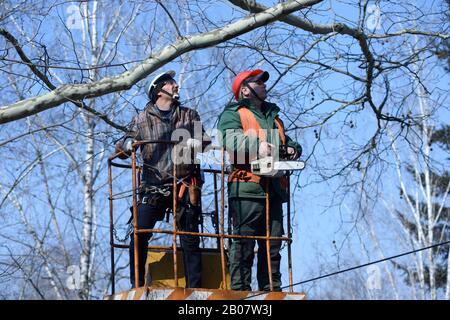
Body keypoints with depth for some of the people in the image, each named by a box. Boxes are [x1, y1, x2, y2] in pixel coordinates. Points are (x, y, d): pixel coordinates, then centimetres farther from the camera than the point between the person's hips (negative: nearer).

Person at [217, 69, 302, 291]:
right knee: (243, 242, -9)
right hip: (247, 187, -7)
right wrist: (257, 146, -30)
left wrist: (292, 148, 2)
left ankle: (271, 289, 9)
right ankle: (239, 289, -10)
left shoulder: (273, 116, 30)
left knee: (273, 243, 6)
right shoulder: (232, 114, 6)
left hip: (274, 188, 7)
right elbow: (231, 138, -14)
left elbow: (286, 140, 26)